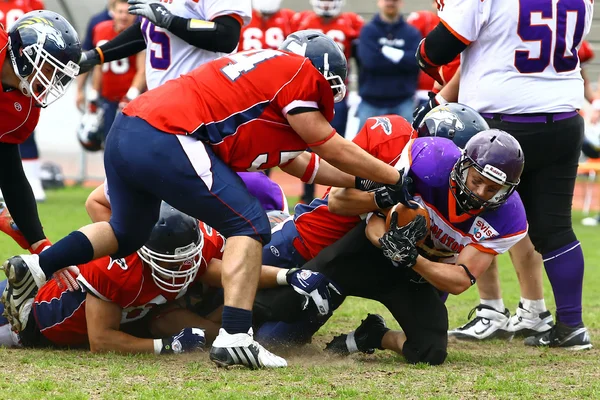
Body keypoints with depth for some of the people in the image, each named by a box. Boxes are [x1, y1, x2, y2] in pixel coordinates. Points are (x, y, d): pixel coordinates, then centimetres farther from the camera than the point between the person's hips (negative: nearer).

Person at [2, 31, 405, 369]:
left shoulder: (267, 68, 27)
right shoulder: (298, 71, 2)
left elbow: (295, 161, 33)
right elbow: (329, 146, 7)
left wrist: (360, 180, 36)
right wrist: (394, 178, 17)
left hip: (126, 131, 10)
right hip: (166, 141, -10)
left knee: (127, 232, 31)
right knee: (248, 224, -2)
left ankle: (34, 269, 21)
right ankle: (235, 338, -12)